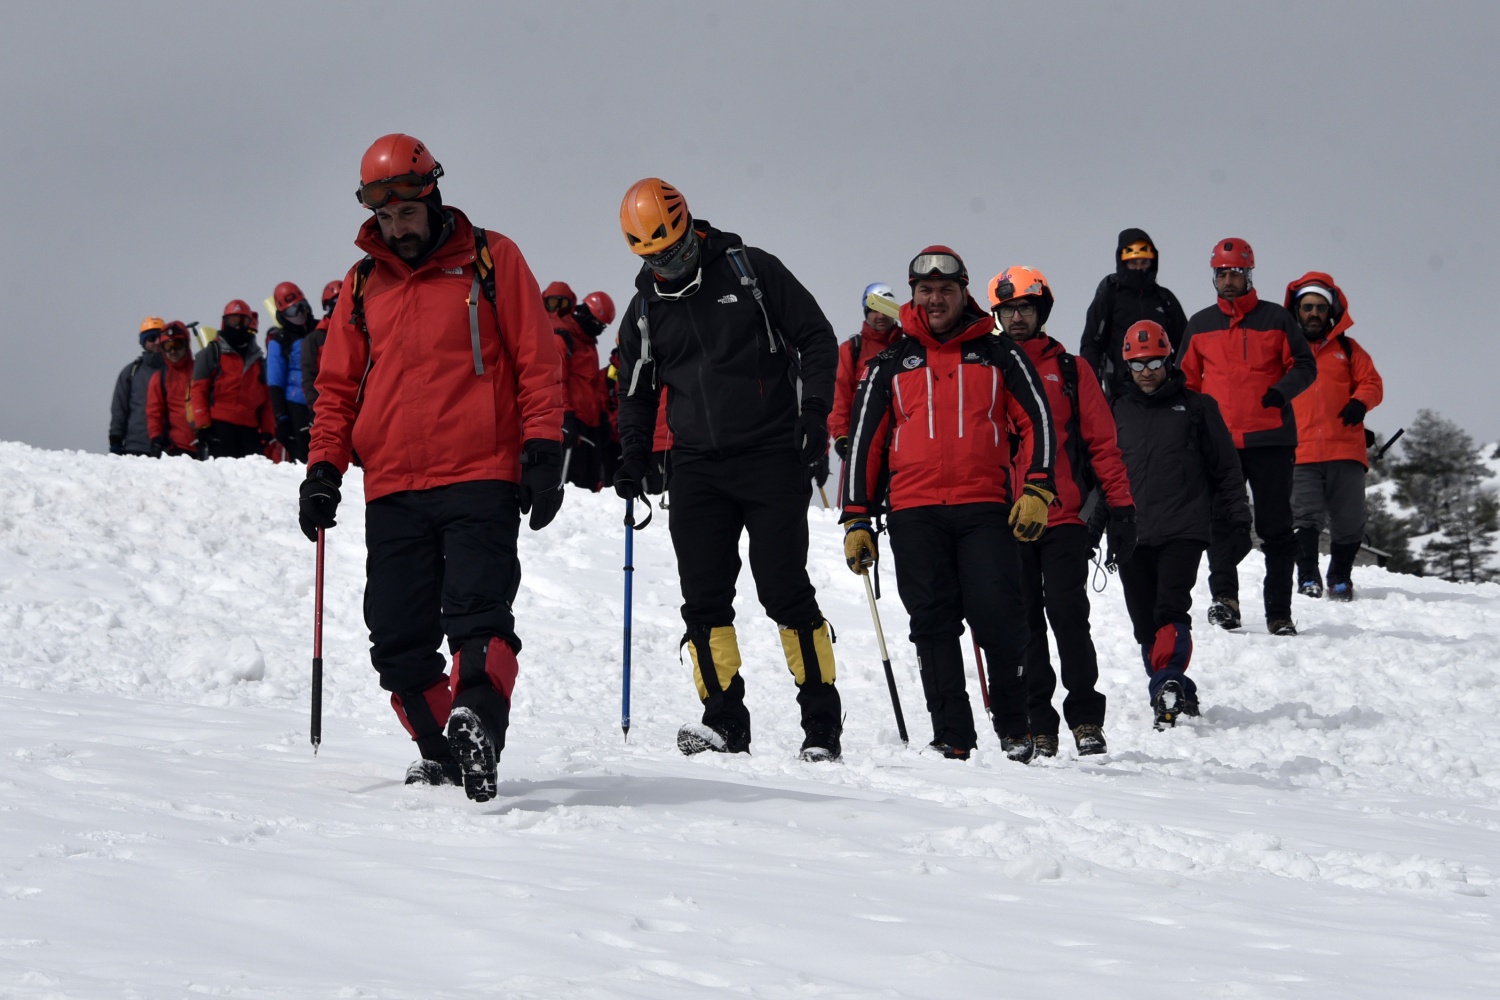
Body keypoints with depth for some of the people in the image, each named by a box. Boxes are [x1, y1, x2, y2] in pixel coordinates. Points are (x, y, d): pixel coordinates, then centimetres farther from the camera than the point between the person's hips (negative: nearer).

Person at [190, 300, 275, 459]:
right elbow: (199, 390, 1)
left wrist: (267, 428, 9)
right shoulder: (211, 353, 8)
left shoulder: (257, 358, 21)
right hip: (220, 425, -4)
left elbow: (266, 397, 19)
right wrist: (202, 424, -8)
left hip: (250, 427, 4)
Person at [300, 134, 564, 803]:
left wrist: (543, 452, -5)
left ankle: (477, 721, -30)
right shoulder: (362, 285, 17)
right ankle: (441, 752, 9)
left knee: (476, 611, -21)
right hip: (391, 492, 4)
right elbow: (338, 387, 20)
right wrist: (324, 468, 8)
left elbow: (536, 362, 4)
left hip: (480, 481, -4)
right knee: (398, 635, 0)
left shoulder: (490, 262, 6)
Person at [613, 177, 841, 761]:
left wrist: (813, 417, -8)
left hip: (772, 457, -4)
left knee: (785, 592, -7)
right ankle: (725, 724, -1)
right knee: (704, 599, -5)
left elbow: (816, 340, 1)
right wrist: (633, 456, 9)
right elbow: (636, 390, 23)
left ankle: (822, 726, -2)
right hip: (697, 467, 4)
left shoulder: (750, 270, -1)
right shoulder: (645, 309, 12)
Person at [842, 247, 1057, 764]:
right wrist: (857, 521, 10)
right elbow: (864, 444, 17)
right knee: (933, 624, -3)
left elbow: (1037, 423, 9)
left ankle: (1014, 729, 2)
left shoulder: (999, 357, 13)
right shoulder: (889, 366, 17)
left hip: (985, 508, -2)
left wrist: (1035, 491, -6)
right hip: (914, 513, 2)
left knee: (998, 615, -13)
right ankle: (953, 739, 0)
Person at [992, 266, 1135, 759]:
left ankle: (1087, 722, -3)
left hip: (1064, 519, -2)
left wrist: (1120, 508, 0)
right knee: (1023, 627, 2)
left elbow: (1102, 442, 7)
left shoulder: (1071, 370, 9)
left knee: (1068, 616, -10)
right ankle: (1037, 730, 7)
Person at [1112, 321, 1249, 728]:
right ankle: (1177, 694, 8)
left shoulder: (1197, 407, 10)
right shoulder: (1118, 412, 16)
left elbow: (1226, 466, 13)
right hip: (1132, 533, 3)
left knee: (1171, 611, -20)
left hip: (1184, 530, -3)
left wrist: (1236, 517, 8)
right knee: (1146, 627, 1)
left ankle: (1169, 684, -29)